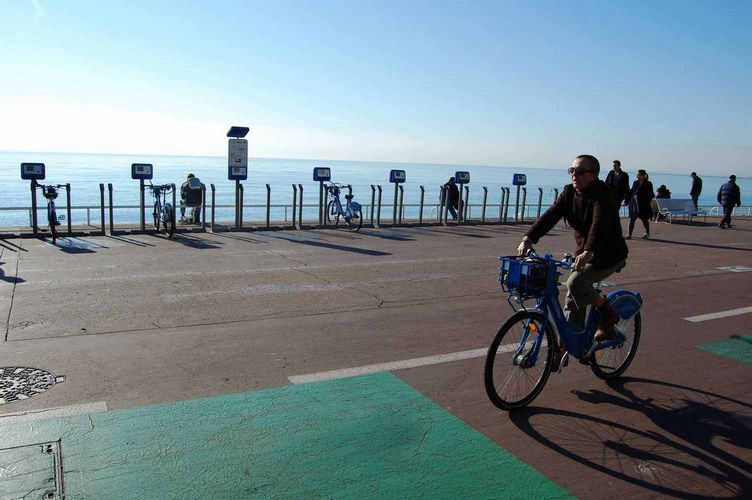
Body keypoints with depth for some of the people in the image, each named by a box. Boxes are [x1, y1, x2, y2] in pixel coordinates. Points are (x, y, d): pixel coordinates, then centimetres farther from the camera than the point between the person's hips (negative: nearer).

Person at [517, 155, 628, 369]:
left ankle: (608, 315, -2)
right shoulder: (569, 193, -1)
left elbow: (599, 224, -37)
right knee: (574, 297, 3)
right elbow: (550, 216, -14)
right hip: (585, 252, 7)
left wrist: (588, 252, -54)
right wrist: (529, 238, -29)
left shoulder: (602, 194, -21)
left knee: (576, 283, -26)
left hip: (608, 255, -7)